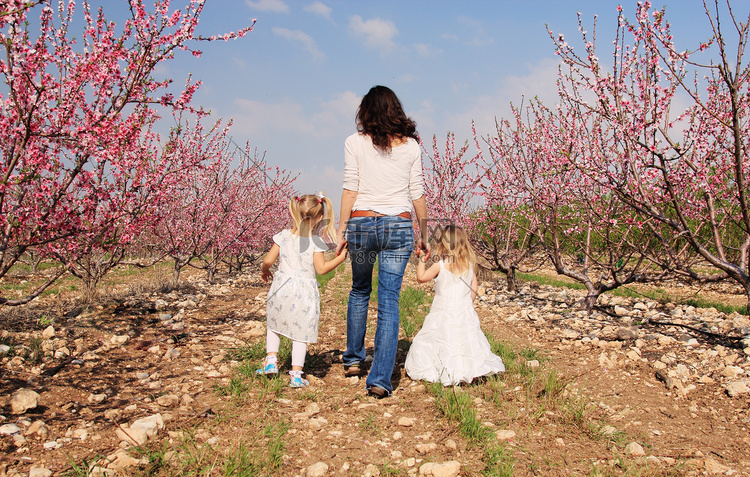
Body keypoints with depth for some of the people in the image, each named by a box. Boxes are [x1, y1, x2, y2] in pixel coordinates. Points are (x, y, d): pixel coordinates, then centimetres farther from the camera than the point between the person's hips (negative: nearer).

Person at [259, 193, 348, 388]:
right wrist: (341, 257, 2)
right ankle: (296, 374, 8)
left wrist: (264, 271, 22)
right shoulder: (316, 242, -9)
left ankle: (271, 360, 16)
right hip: (305, 292, -2)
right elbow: (321, 269, -8)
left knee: (273, 325, 24)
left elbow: (268, 260, 2)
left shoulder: (283, 236, -1)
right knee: (301, 334, 6)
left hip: (282, 288, 2)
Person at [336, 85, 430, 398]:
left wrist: (341, 230, 2)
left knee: (359, 291, 22)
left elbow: (350, 190, -3)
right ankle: (380, 379, 0)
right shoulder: (410, 145, 5)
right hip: (399, 226, 0)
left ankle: (353, 359, 32)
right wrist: (424, 234, 13)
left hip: (361, 223, 0)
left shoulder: (355, 142, 2)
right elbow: (417, 193, 5)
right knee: (389, 301, 1)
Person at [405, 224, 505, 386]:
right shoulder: (469, 264, 2)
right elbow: (474, 288, 10)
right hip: (465, 314, 5)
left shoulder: (439, 265, -11)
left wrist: (422, 259, 9)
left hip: (443, 314, -4)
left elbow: (421, 277, 0)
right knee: (467, 341, 9)